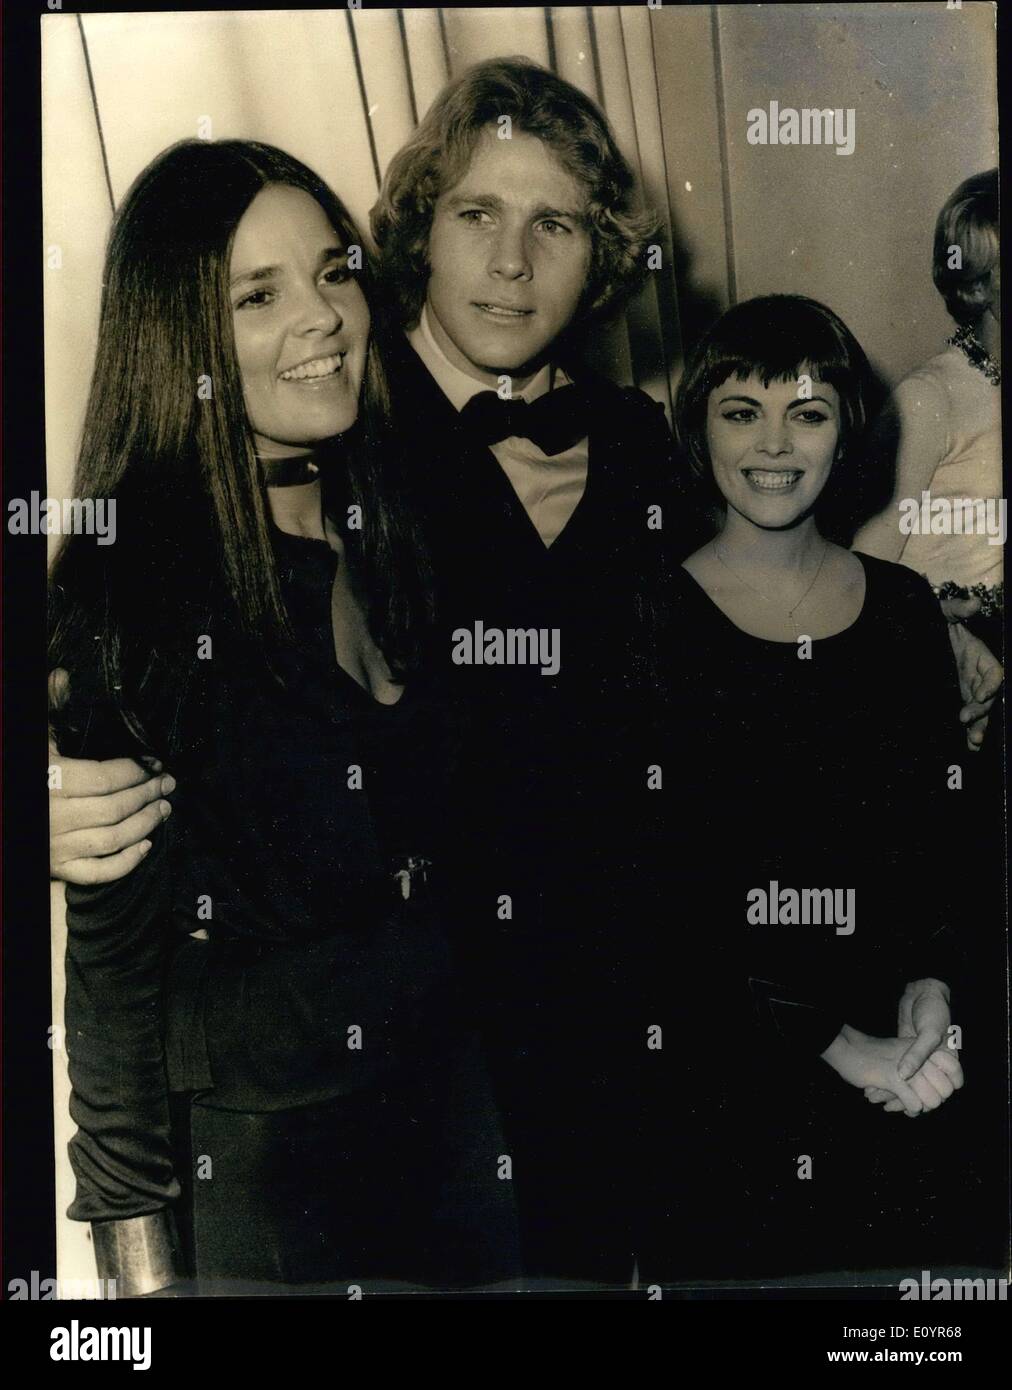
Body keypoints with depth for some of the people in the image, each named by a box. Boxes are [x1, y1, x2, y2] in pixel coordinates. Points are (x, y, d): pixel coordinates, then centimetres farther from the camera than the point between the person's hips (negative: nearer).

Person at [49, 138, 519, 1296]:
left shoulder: (399, 534, 1)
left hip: (461, 1107, 5)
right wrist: (136, 1239, -9)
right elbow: (114, 942, -12)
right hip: (248, 1151, -5)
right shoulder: (126, 581, -14)